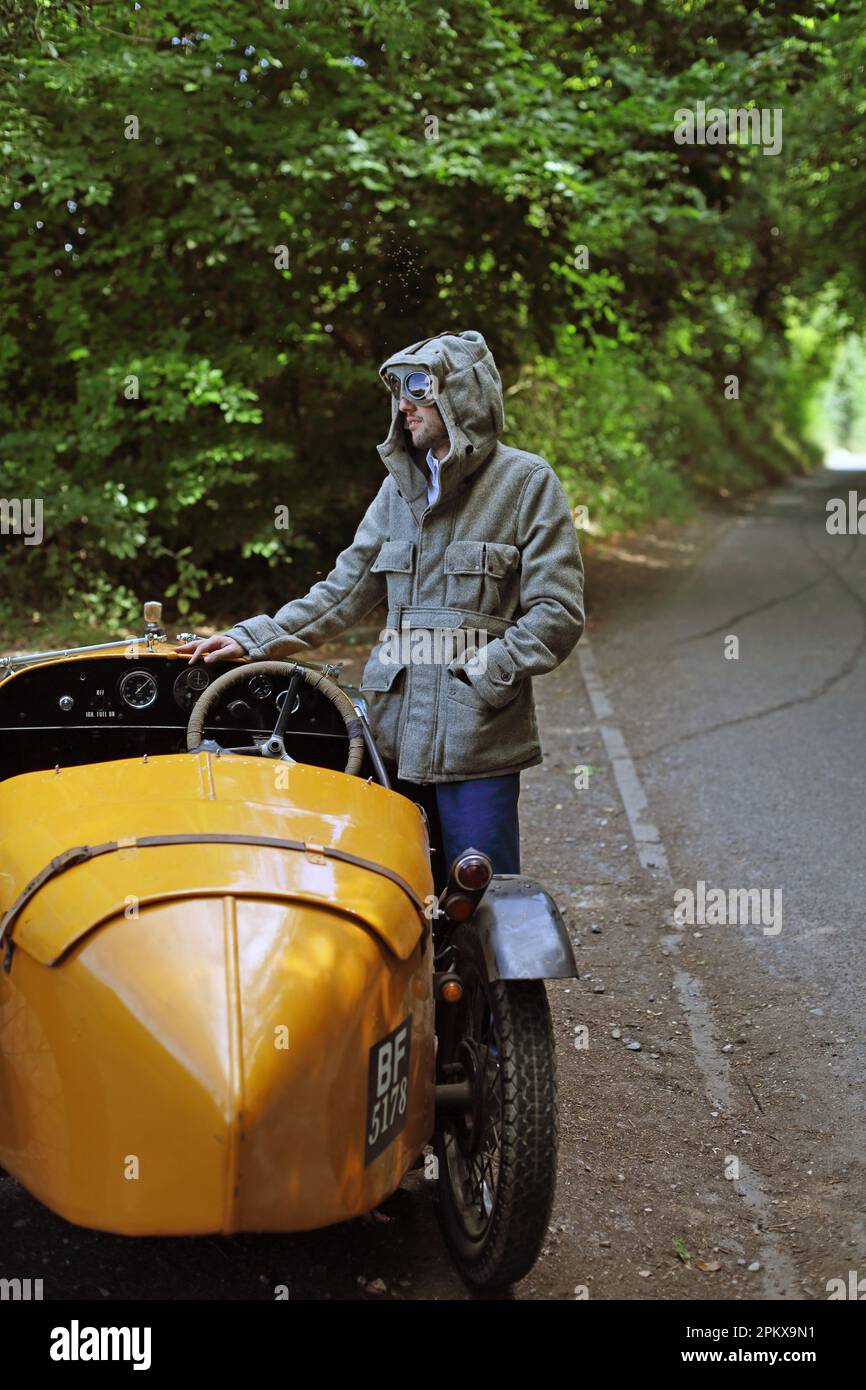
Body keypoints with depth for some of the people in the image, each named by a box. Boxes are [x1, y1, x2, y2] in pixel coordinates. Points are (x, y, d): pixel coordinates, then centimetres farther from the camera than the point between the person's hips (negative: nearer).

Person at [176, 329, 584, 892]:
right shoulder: (401, 488, 16)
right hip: (395, 735, 5)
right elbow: (344, 592, 16)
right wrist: (251, 638, 8)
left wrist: (483, 676, -14)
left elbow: (557, 614, -6)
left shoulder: (526, 482, -1)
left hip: (479, 743, -5)